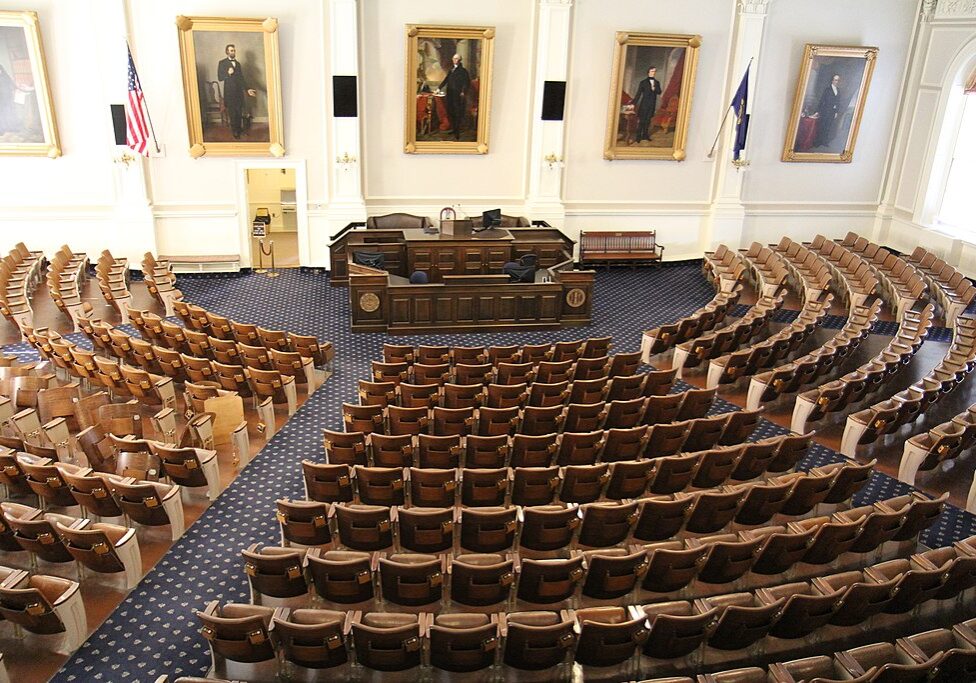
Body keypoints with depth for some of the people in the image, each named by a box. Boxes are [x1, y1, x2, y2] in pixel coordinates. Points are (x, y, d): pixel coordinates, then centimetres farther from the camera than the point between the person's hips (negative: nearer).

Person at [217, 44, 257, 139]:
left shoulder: (238, 63, 14)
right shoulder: (222, 63, -2)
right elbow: (220, 78, -5)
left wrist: (247, 89, 5)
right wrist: (228, 73, -21)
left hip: (239, 91, 4)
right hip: (229, 91, -4)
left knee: (239, 112, 6)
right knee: (232, 112, -2)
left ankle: (239, 129, 17)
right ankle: (234, 132, 6)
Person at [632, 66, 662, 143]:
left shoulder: (657, 83, 12)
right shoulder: (643, 82, -1)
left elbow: (659, 92, 4)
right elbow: (638, 94, -4)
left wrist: (654, 89, -17)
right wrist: (634, 103, -10)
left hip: (652, 105, 4)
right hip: (644, 104, -4)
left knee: (648, 120, 6)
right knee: (641, 120, -5)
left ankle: (645, 135, 11)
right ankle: (639, 136, 0)